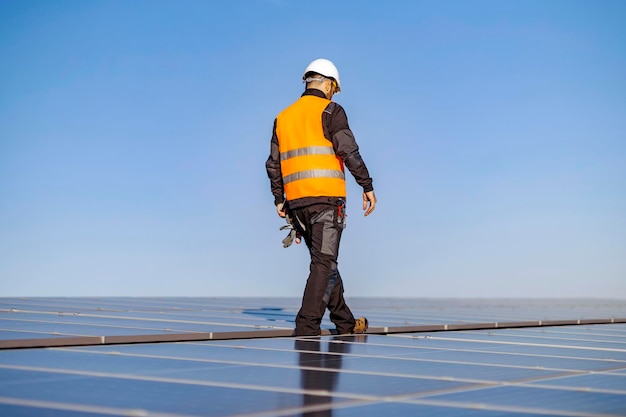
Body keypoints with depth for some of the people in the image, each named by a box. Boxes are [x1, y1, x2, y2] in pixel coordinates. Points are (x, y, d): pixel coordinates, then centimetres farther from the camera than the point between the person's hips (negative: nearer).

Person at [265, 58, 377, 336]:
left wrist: (279, 200, 20)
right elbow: (348, 151, -13)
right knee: (324, 263, -4)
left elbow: (273, 164, 17)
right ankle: (307, 325, -12)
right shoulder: (330, 110, -2)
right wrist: (367, 186, -9)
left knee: (325, 261, 15)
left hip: (296, 201, 6)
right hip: (327, 198, -6)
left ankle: (345, 323, 23)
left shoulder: (283, 117, 18)